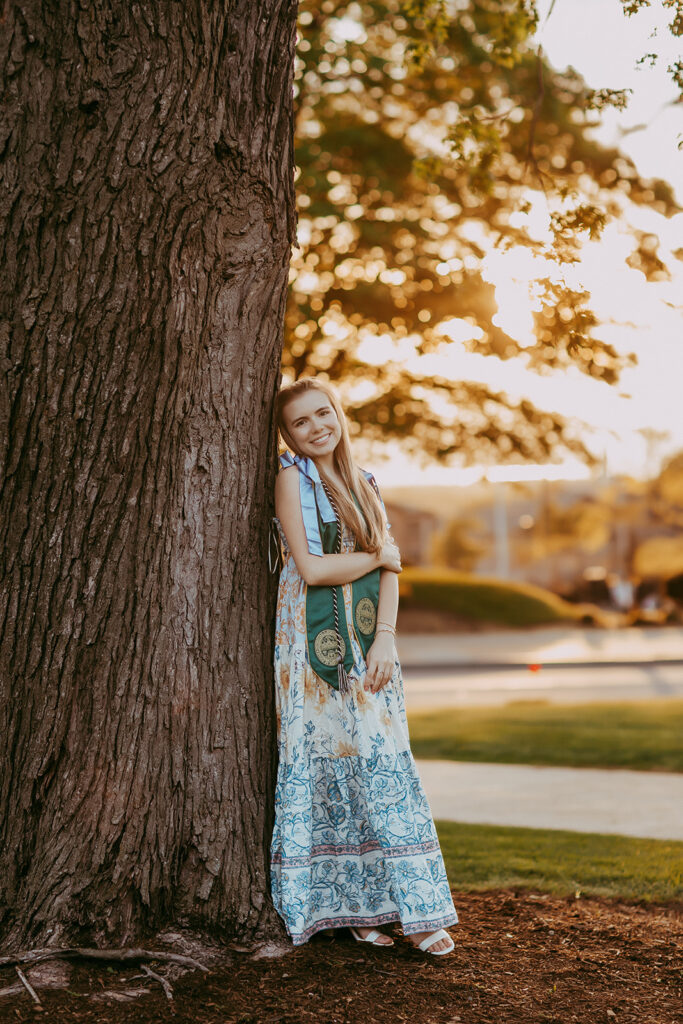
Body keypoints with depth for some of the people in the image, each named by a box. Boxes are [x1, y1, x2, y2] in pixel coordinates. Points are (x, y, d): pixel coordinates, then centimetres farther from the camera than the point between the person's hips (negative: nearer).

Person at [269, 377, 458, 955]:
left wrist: (385, 639, -5)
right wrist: (377, 555, 1)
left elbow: (389, 573, 8)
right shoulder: (292, 476, -3)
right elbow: (310, 567, -12)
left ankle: (414, 908, 8)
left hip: (368, 642, 5)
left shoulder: (364, 484, 15)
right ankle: (350, 906, 8)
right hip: (315, 641, -5)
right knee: (330, 763, -2)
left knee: (386, 764, 2)